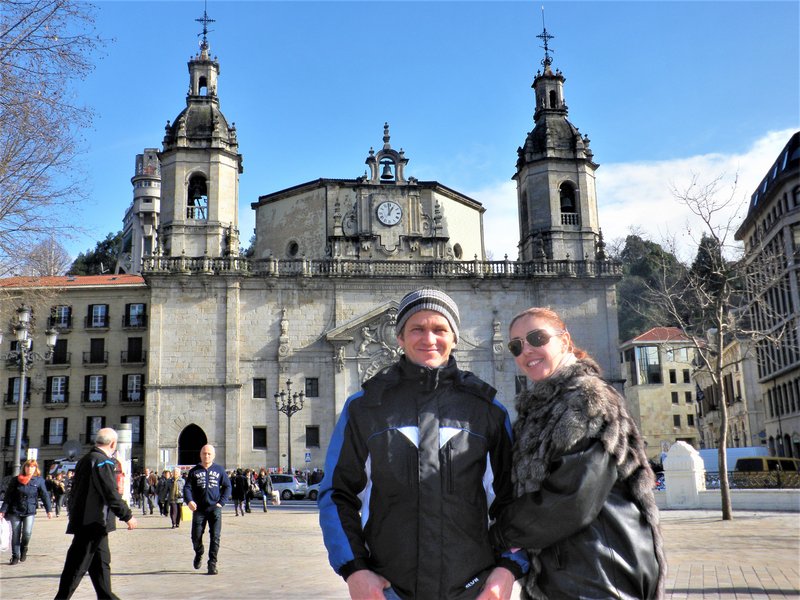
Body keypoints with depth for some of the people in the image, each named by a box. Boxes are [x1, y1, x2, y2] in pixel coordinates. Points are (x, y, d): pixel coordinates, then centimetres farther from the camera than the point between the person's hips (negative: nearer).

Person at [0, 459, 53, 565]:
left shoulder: (39, 481, 0)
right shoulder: (16, 480, 1)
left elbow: (45, 496, 1)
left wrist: (49, 510, -5)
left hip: (30, 511, -1)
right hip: (15, 511, 1)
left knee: (27, 532, -15)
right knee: (15, 535, 3)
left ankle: (24, 548, 14)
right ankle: (15, 556, 18)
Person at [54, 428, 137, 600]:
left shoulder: (85, 460, 14)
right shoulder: (102, 462, -16)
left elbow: (75, 492, 20)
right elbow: (111, 493, -20)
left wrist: (73, 514, 28)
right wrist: (127, 516, -13)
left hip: (85, 520, 10)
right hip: (94, 522, -10)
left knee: (102, 560, 16)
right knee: (77, 565, -3)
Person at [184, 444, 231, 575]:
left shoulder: (219, 470, 6)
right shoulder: (194, 471, 7)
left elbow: (227, 486, 9)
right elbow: (187, 487, 2)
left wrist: (221, 502, -2)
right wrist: (189, 501, -17)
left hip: (215, 508, -1)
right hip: (199, 509, 1)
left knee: (215, 536, -8)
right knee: (196, 536, 2)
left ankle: (212, 563, 0)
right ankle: (199, 554, 33)